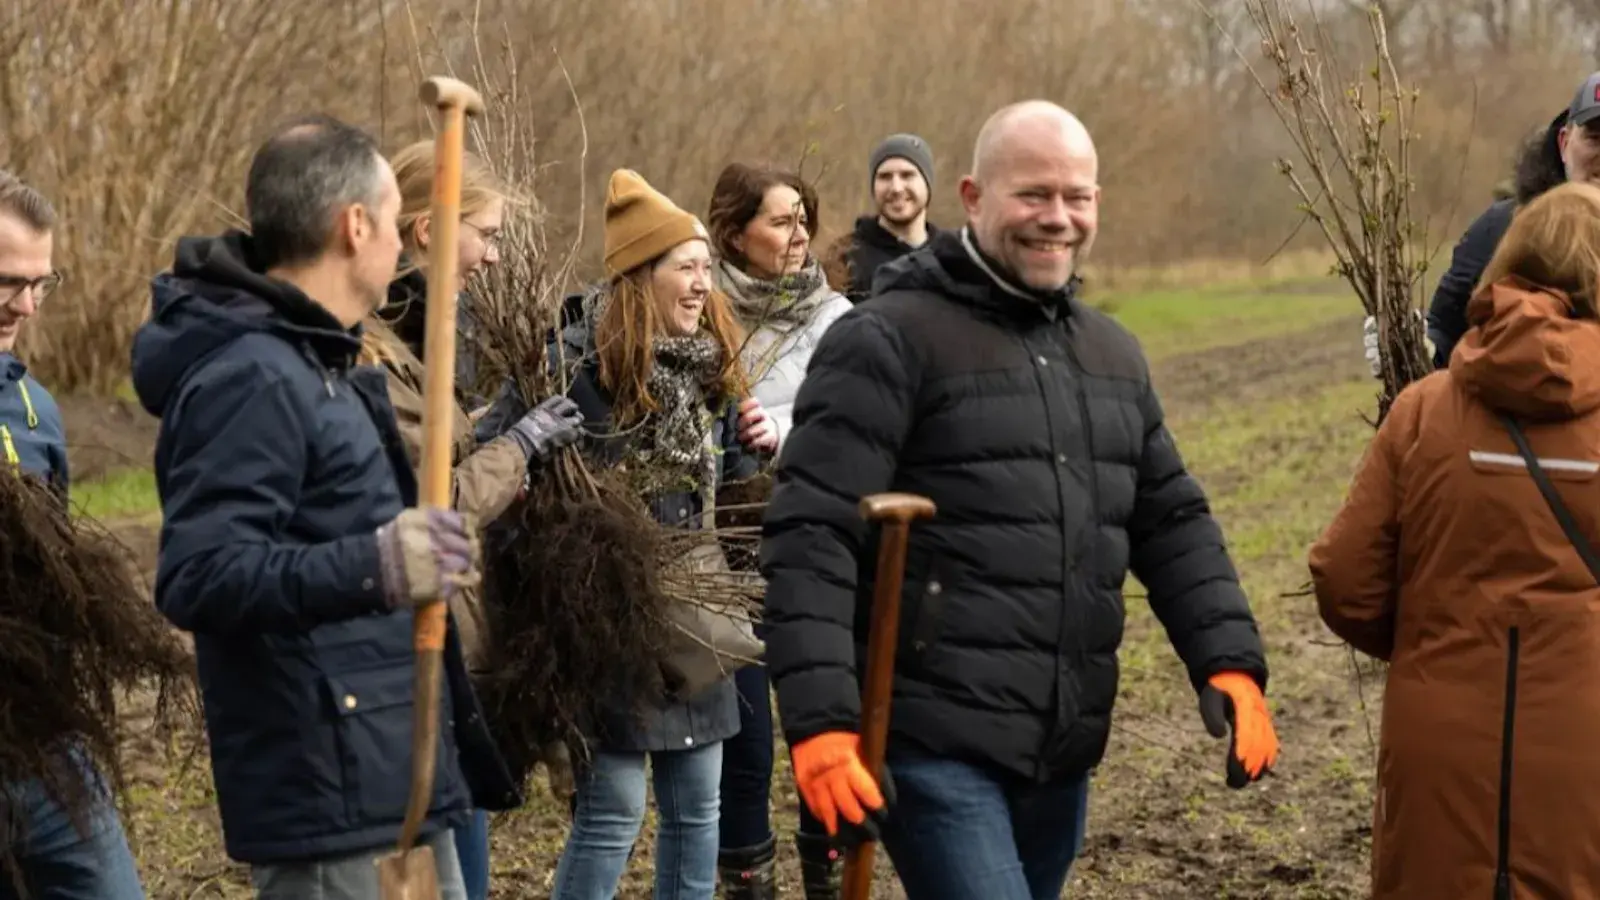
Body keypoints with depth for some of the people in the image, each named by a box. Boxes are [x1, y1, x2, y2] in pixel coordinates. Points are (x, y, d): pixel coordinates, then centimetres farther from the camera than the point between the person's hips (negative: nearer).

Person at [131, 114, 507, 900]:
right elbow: (197, 578, -28)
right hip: (329, 797, -11)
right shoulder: (249, 377, -18)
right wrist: (369, 568, -39)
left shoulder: (306, 362, 16)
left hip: (398, 778, 11)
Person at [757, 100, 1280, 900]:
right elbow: (811, 537, -14)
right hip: (934, 746, -7)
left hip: (1062, 751, 7)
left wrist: (1229, 661, 4)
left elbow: (1172, 523, 19)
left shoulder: (1113, 354, 16)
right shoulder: (889, 341, -8)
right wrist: (820, 722, -23)